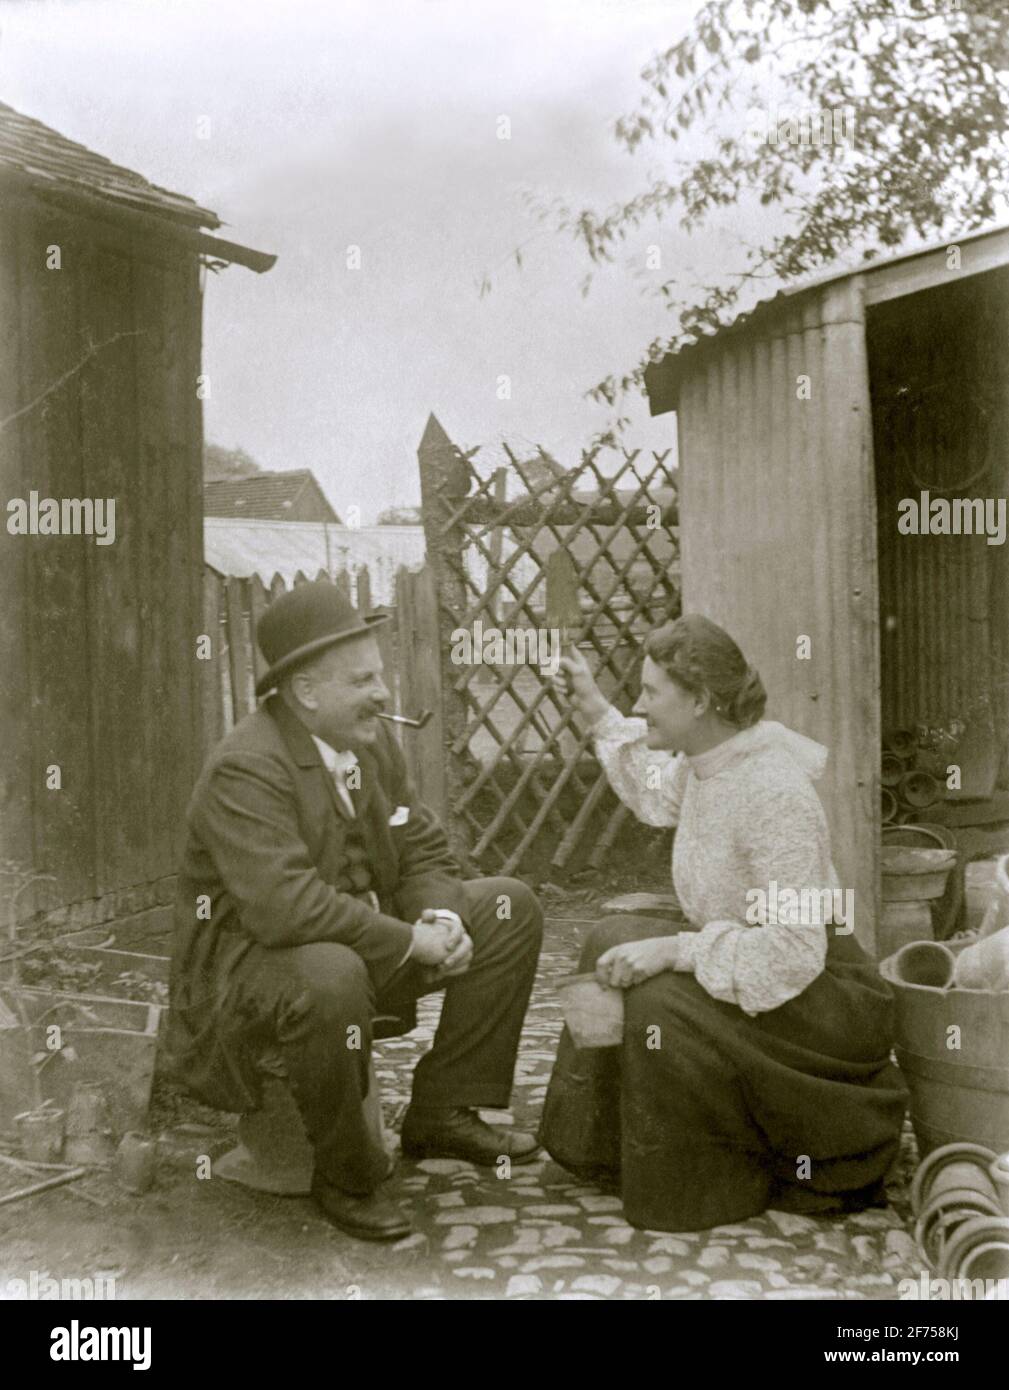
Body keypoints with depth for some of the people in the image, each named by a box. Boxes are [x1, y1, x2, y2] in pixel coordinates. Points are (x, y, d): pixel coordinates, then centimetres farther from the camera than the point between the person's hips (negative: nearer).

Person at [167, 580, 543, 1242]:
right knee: (330, 978, -42)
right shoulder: (245, 770, -23)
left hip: (363, 944, 8)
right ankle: (348, 1177, -14)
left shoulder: (373, 742, 3)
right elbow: (284, 905, -33)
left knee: (510, 908, 1)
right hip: (249, 960, -8)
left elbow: (425, 852, 7)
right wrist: (410, 941, -28)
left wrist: (442, 919, -16)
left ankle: (441, 1114, 6)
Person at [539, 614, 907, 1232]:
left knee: (660, 999, -28)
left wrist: (675, 949, -31)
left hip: (822, 994, -9)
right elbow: (659, 797, 26)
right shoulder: (704, 762, -1)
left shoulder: (775, 793, -28)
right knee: (615, 942, 6)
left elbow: (792, 953, -31)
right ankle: (607, 1145, 20)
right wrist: (598, 713, 25)